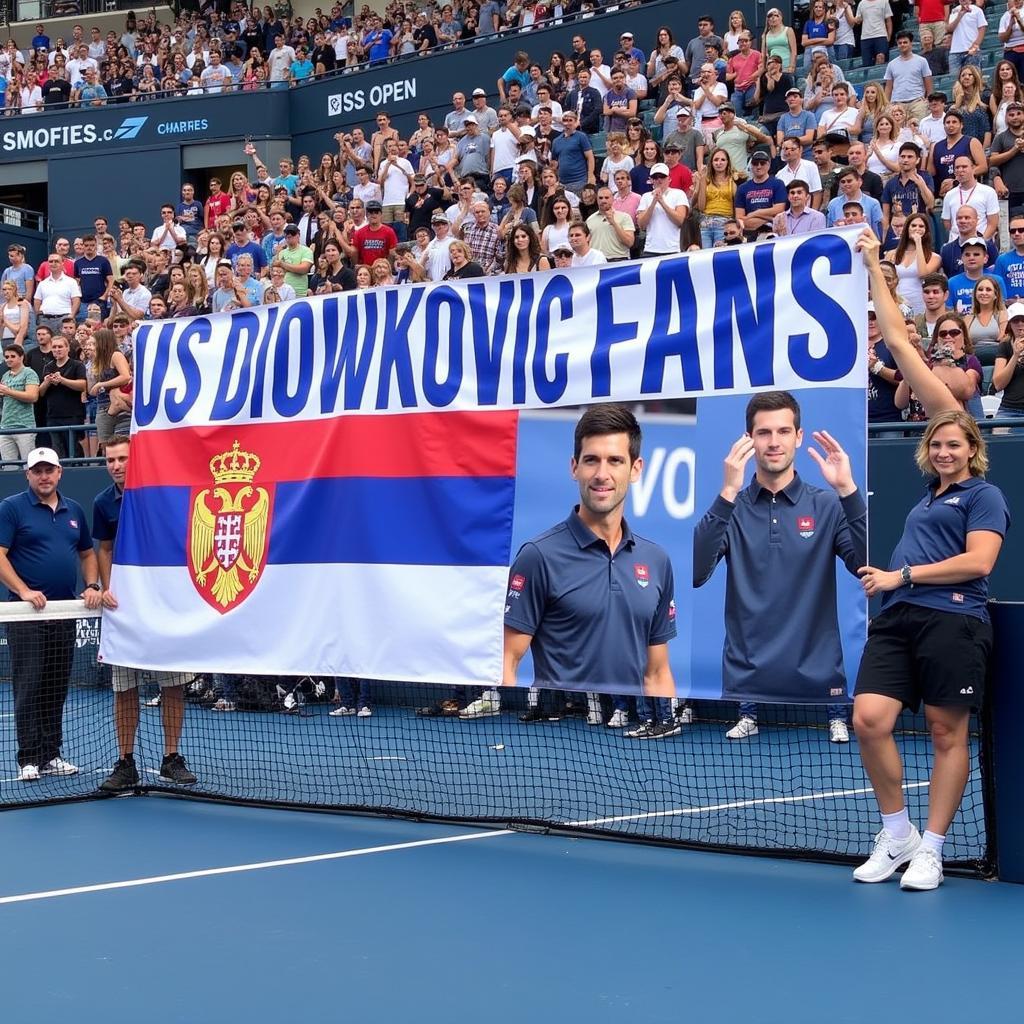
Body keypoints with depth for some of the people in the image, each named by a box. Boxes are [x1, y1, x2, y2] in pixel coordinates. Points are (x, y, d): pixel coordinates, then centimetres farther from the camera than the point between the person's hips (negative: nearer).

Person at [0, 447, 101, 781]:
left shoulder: (73, 510, 14)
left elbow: (87, 553, 22)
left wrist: (92, 585, 4)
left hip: (64, 613, 5)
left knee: (56, 689, 9)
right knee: (29, 688, -5)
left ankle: (52, 755, 15)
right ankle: (29, 759, -3)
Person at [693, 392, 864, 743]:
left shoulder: (828, 505, 4)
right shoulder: (729, 509, 4)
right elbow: (695, 573, -12)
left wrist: (848, 491, -21)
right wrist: (728, 494, -21)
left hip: (818, 679, 0)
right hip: (745, 681, 0)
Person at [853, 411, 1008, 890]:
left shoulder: (983, 495, 4)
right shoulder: (925, 499, 26)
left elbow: (979, 562, -9)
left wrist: (903, 575, -10)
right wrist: (881, 574, 18)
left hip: (952, 619, -6)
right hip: (897, 618, 6)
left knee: (947, 734, -1)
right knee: (869, 720, -9)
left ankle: (930, 850, 9)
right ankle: (896, 835, 7)